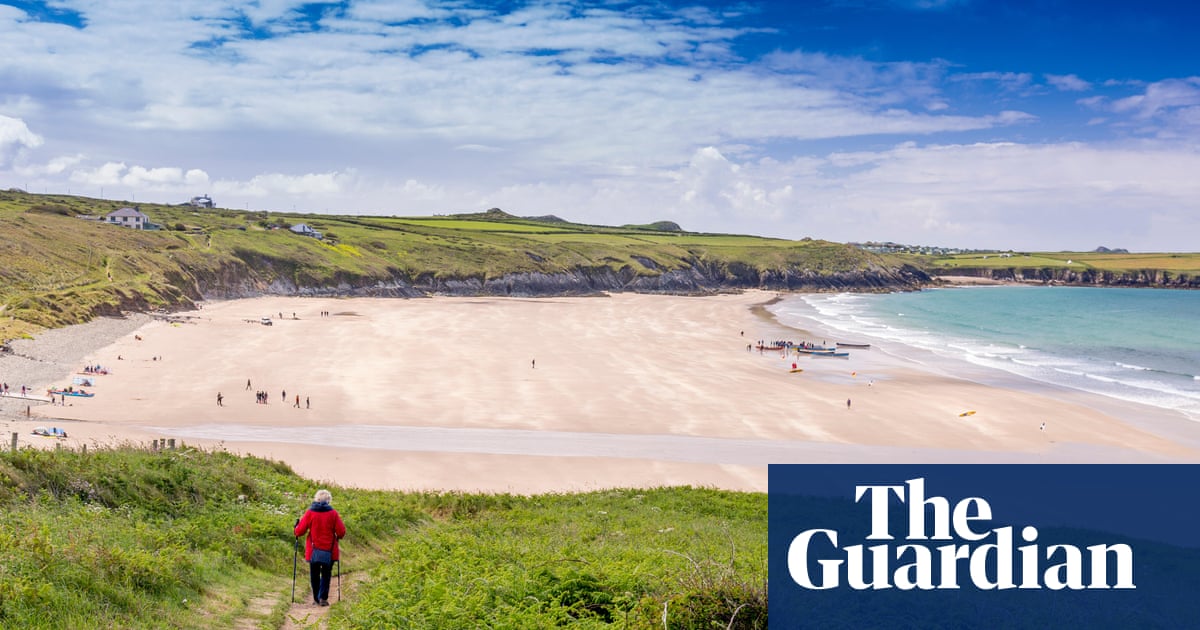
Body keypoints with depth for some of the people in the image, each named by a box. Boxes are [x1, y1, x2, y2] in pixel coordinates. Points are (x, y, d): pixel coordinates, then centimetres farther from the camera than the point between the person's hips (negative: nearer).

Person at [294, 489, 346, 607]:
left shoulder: (309, 513, -5)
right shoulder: (333, 513, -5)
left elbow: (300, 531, -4)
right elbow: (341, 532, -5)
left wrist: (297, 525, 18)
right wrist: (338, 537, 17)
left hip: (313, 551, 0)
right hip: (329, 551, 0)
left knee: (314, 575, 14)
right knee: (326, 575, 10)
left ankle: (316, 598, 17)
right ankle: (323, 597, -2)